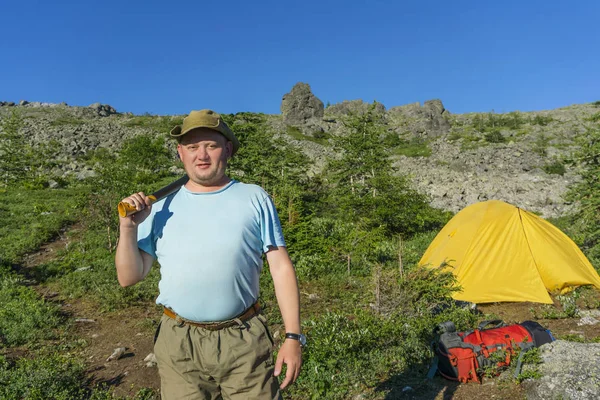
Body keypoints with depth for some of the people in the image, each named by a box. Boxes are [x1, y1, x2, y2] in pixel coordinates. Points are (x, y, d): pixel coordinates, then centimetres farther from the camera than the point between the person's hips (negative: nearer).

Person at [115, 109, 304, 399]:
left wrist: (293, 337, -7)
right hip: (178, 343, 2)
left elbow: (281, 268, -2)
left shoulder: (254, 198, -1)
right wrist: (129, 227, -10)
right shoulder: (160, 209, 3)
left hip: (244, 340, -1)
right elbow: (129, 277, 4)